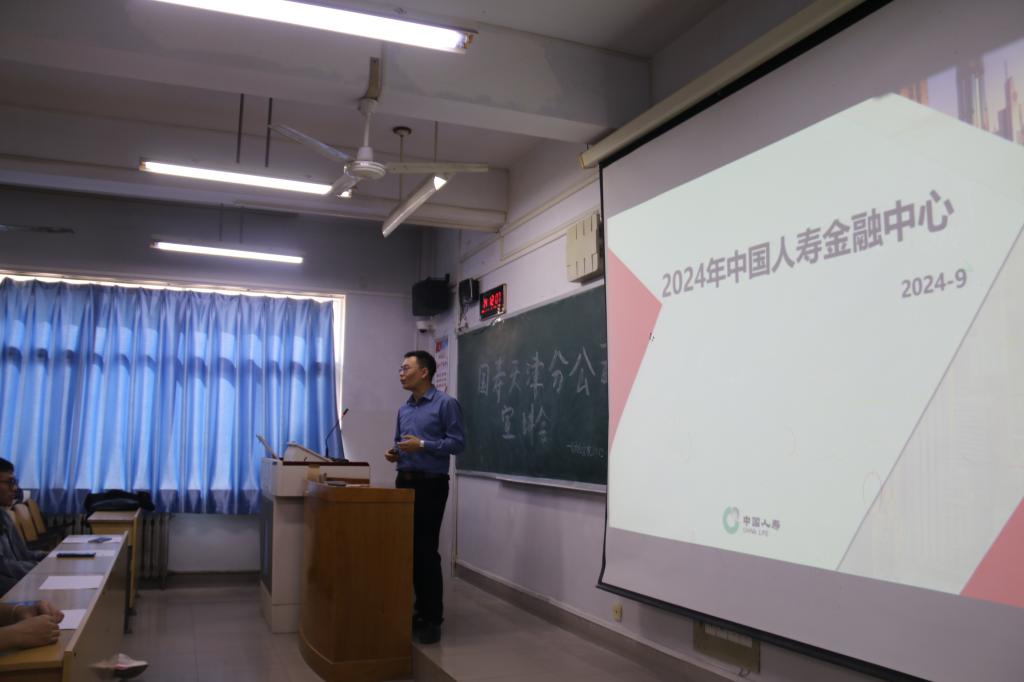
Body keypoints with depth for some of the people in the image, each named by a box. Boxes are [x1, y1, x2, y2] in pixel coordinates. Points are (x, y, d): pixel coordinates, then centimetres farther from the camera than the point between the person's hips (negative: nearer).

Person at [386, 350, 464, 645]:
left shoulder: (446, 403, -8)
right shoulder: (404, 409, 15)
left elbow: (457, 442, -14)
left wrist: (422, 445, -22)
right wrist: (394, 453, 1)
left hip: (431, 484, -8)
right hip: (404, 482, 8)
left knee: (427, 550, -8)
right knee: (410, 548, 10)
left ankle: (433, 618, 1)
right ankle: (420, 609, 22)